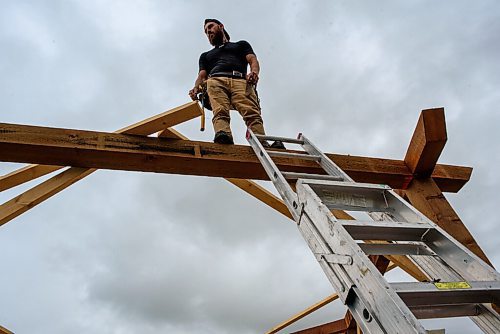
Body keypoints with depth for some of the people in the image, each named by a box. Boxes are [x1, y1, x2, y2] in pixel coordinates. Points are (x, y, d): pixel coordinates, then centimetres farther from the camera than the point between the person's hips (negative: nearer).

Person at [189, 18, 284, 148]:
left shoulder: (241, 44, 36)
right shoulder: (205, 55, 40)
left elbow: (253, 60, 17)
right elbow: (202, 75, 24)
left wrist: (254, 72, -9)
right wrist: (196, 87, -1)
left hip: (240, 81, -1)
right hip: (216, 80, 2)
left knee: (252, 113, -32)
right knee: (220, 112, -33)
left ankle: (262, 145, -51)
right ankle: (223, 137, -58)